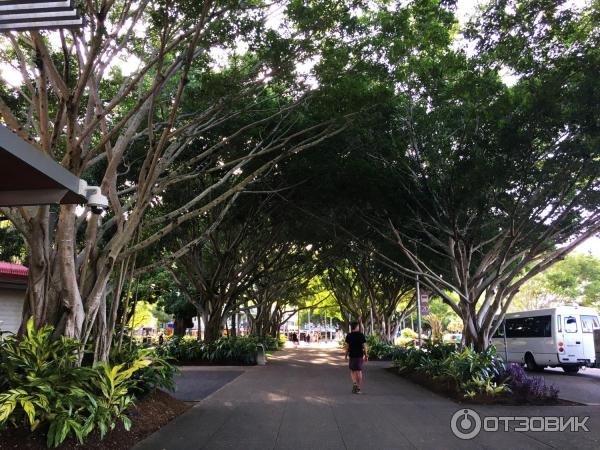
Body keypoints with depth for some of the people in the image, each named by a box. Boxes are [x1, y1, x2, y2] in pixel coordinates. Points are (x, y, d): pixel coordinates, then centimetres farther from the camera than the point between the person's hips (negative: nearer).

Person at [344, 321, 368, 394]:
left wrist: (346, 355, 7)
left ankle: (354, 383, -8)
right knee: (359, 371, 8)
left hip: (352, 355, 0)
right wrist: (366, 355, 3)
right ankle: (358, 388, 10)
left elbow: (347, 346, -3)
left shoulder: (349, 336, -5)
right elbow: (364, 346, -5)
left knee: (352, 370, 14)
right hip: (360, 355, 0)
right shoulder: (361, 335, -5)